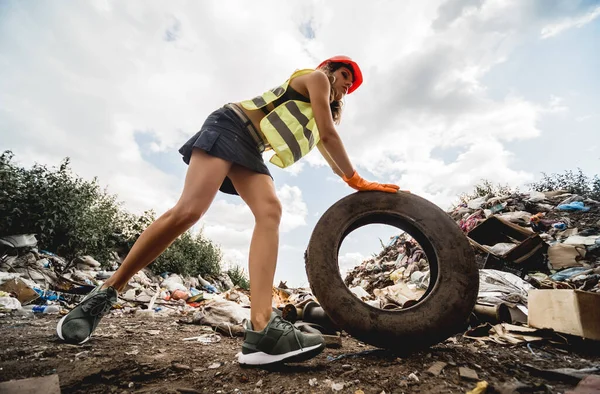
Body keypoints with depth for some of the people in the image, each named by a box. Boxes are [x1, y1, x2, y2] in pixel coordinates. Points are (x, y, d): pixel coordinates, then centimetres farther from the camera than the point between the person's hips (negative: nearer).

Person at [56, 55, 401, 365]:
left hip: (251, 149, 8)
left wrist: (357, 185, 20)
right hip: (231, 127, -7)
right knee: (190, 210, -24)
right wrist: (358, 180, 0)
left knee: (270, 211, -22)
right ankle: (106, 292, -7)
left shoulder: (315, 117, 30)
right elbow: (330, 135, -5)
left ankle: (261, 328, -35)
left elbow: (327, 150, 25)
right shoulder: (316, 77, 6)